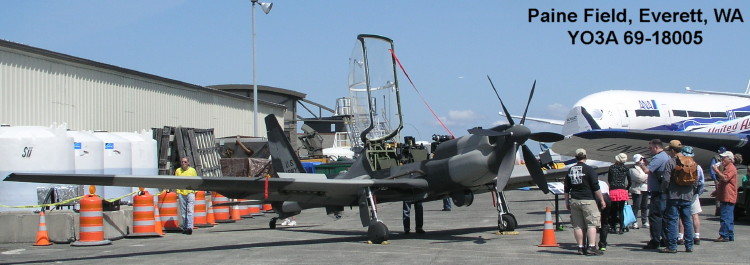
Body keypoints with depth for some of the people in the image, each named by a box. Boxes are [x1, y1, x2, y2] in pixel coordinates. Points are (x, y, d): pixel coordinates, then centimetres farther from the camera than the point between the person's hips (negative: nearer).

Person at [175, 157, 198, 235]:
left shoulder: (192, 170, 6)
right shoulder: (178, 171, 9)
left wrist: (195, 190, 0)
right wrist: (177, 191, 0)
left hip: (190, 192, -2)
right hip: (181, 193, 2)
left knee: (190, 210, -12)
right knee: (183, 212, 5)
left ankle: (190, 227, -17)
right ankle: (185, 228, 12)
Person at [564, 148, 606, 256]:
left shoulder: (570, 170, 9)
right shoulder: (589, 169, -8)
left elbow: (566, 188, 15)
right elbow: (596, 188, -9)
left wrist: (567, 202, 23)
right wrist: (602, 200, -1)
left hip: (574, 200, 5)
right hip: (587, 200, -5)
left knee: (577, 225, 7)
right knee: (592, 224, -2)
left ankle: (580, 248, 8)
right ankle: (592, 248, -9)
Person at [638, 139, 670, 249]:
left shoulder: (658, 158, -16)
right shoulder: (666, 157, 18)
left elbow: (647, 170, -23)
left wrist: (641, 165, -5)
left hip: (658, 193, -10)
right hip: (664, 192, 10)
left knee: (655, 216, -7)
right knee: (664, 216, 14)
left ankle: (655, 241, -6)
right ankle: (665, 239, 18)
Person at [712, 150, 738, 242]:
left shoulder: (731, 168, -11)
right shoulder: (726, 168, 23)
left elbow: (725, 178, -26)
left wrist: (717, 170, -19)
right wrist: (717, 191, 24)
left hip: (728, 198, -11)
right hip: (725, 198, 11)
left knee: (725, 218, -12)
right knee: (729, 218, 12)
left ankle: (724, 236, -13)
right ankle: (730, 236, 16)